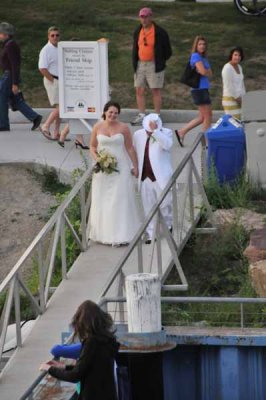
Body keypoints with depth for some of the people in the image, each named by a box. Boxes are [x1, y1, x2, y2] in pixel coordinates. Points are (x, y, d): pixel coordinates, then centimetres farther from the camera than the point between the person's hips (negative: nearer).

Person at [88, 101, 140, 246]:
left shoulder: (123, 128, -4)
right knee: (102, 201, 5)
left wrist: (135, 167, 1)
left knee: (120, 200, -3)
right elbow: (92, 147, 9)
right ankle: (104, 233, 15)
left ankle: (120, 235, 1)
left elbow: (130, 148, 1)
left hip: (120, 167, -2)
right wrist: (97, 159, -9)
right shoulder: (97, 127, 0)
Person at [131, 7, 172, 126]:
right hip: (140, 65, 6)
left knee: (155, 91, -1)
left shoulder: (160, 32, -7)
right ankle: (141, 115, 13)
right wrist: (135, 63, 10)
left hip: (154, 66, -6)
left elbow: (167, 51, -3)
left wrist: (159, 62, -3)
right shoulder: (138, 32, 10)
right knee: (139, 90, 5)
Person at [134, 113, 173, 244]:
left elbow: (167, 145, -23)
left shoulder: (166, 132, -3)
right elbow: (134, 152, 18)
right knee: (148, 208, 5)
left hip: (161, 176, -3)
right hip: (145, 177, 3)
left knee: (165, 204, 4)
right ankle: (151, 234, 11)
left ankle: (168, 227, 29)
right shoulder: (138, 134, 7)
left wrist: (155, 131, -27)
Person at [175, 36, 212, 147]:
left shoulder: (203, 58, 18)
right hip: (199, 89, -9)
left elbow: (210, 74, 11)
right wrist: (205, 72, 2)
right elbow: (203, 71, -19)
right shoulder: (195, 56, -9)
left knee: (202, 117, 13)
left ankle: (181, 132, 18)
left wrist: (205, 72, -8)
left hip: (203, 89, 9)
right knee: (207, 116, -4)